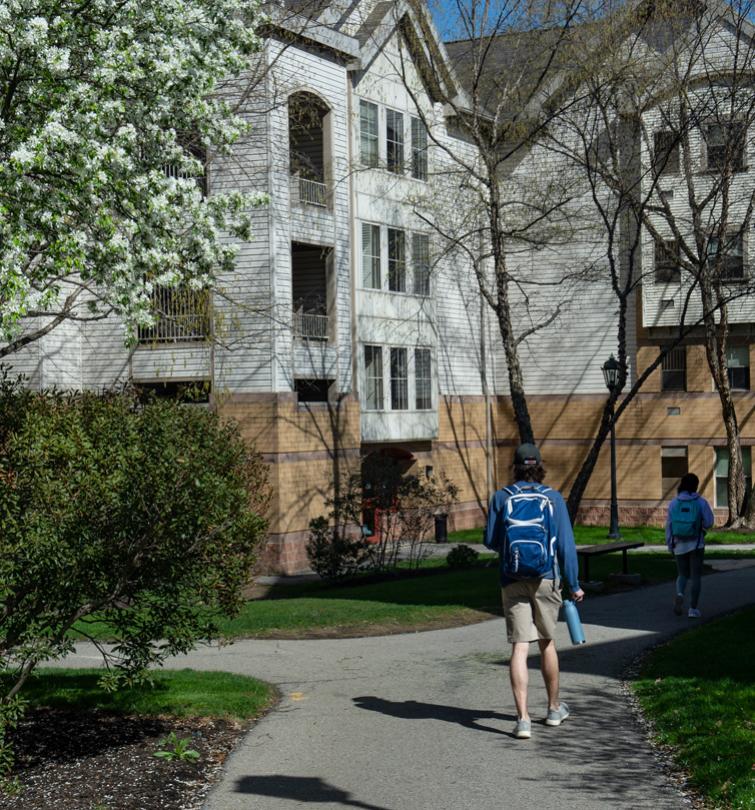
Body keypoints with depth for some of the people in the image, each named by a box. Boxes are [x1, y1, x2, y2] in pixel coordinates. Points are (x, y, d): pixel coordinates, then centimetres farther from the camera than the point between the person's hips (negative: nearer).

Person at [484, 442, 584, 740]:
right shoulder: (553, 498, -1)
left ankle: (523, 718, -14)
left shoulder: (501, 498, 0)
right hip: (546, 578, 1)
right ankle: (554, 708, 31)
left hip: (513, 581, 0)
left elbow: (491, 540, 3)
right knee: (547, 642, 17)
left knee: (520, 648, -4)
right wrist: (574, 584, 3)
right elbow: (566, 543, -2)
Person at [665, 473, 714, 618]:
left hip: (680, 545, 2)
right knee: (695, 576, 7)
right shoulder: (701, 502, -6)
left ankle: (679, 594, -13)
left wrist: (669, 545, 9)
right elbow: (708, 522, -8)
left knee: (682, 575, 16)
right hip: (696, 544, -2)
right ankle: (693, 609, 4)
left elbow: (669, 525, 0)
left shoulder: (674, 503, -1)